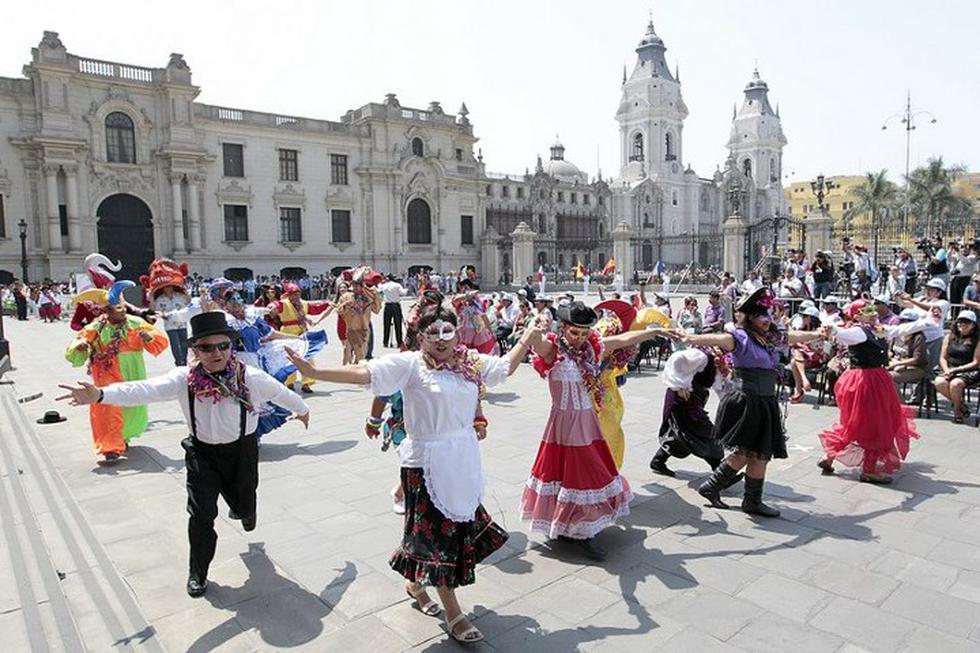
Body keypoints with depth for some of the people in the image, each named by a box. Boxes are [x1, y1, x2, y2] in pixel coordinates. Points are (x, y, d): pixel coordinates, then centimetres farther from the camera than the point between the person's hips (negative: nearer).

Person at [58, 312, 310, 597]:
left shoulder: (250, 377, -16)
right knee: (201, 514, 0)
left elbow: (279, 392, 1)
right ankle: (197, 573, 25)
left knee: (243, 506, 17)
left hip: (241, 450, 0)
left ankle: (243, 510, 59)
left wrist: (302, 410, 19)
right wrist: (100, 395, -46)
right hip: (202, 453, 0)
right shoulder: (184, 379, -15)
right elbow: (145, 390, -29)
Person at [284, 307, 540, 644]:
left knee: (461, 524, 18)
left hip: (464, 461, 7)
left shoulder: (471, 362, 4)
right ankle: (453, 614, 22)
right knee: (437, 531, 4)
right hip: (427, 462, -6)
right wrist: (315, 372, -29)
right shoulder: (410, 364, -12)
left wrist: (528, 338, 19)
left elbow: (505, 366, 19)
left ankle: (415, 583, 44)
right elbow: (364, 373, -20)